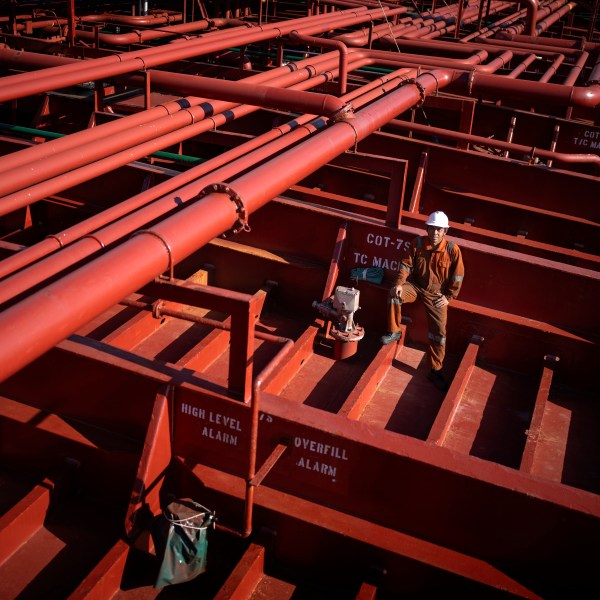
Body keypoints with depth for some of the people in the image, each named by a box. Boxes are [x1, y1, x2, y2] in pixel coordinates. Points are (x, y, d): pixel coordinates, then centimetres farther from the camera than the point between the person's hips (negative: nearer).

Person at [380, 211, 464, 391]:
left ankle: (435, 371, 8)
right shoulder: (417, 243, -9)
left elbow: (457, 276, -5)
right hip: (415, 286, 1)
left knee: (439, 331, -5)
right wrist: (399, 284, -22)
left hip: (436, 294, -1)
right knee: (394, 294, -30)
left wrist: (448, 296, -8)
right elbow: (406, 265, -6)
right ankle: (394, 332, -9)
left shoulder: (452, 249, -13)